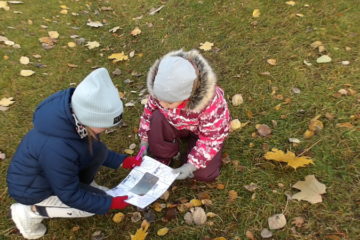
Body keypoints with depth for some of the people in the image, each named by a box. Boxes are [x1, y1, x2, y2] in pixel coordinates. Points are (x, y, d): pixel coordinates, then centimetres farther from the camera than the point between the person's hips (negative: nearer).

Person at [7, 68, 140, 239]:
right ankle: (30, 211, 2)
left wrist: (122, 161, -6)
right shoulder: (57, 149, -42)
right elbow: (70, 195, -25)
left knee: (97, 151, -12)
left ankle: (83, 185, 14)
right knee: (99, 199, -10)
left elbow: (93, 149, 0)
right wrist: (109, 204, -17)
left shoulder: (74, 115, -22)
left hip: (50, 169, 6)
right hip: (32, 188, -6)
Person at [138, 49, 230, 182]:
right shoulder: (160, 90, -29)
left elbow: (212, 137, -27)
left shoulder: (211, 103, -40)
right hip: (176, 124, 3)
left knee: (205, 174, -17)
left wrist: (191, 165, -29)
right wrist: (144, 143, -9)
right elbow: (149, 111, -8)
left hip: (204, 131, -2)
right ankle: (161, 158, -5)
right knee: (158, 119, -30)